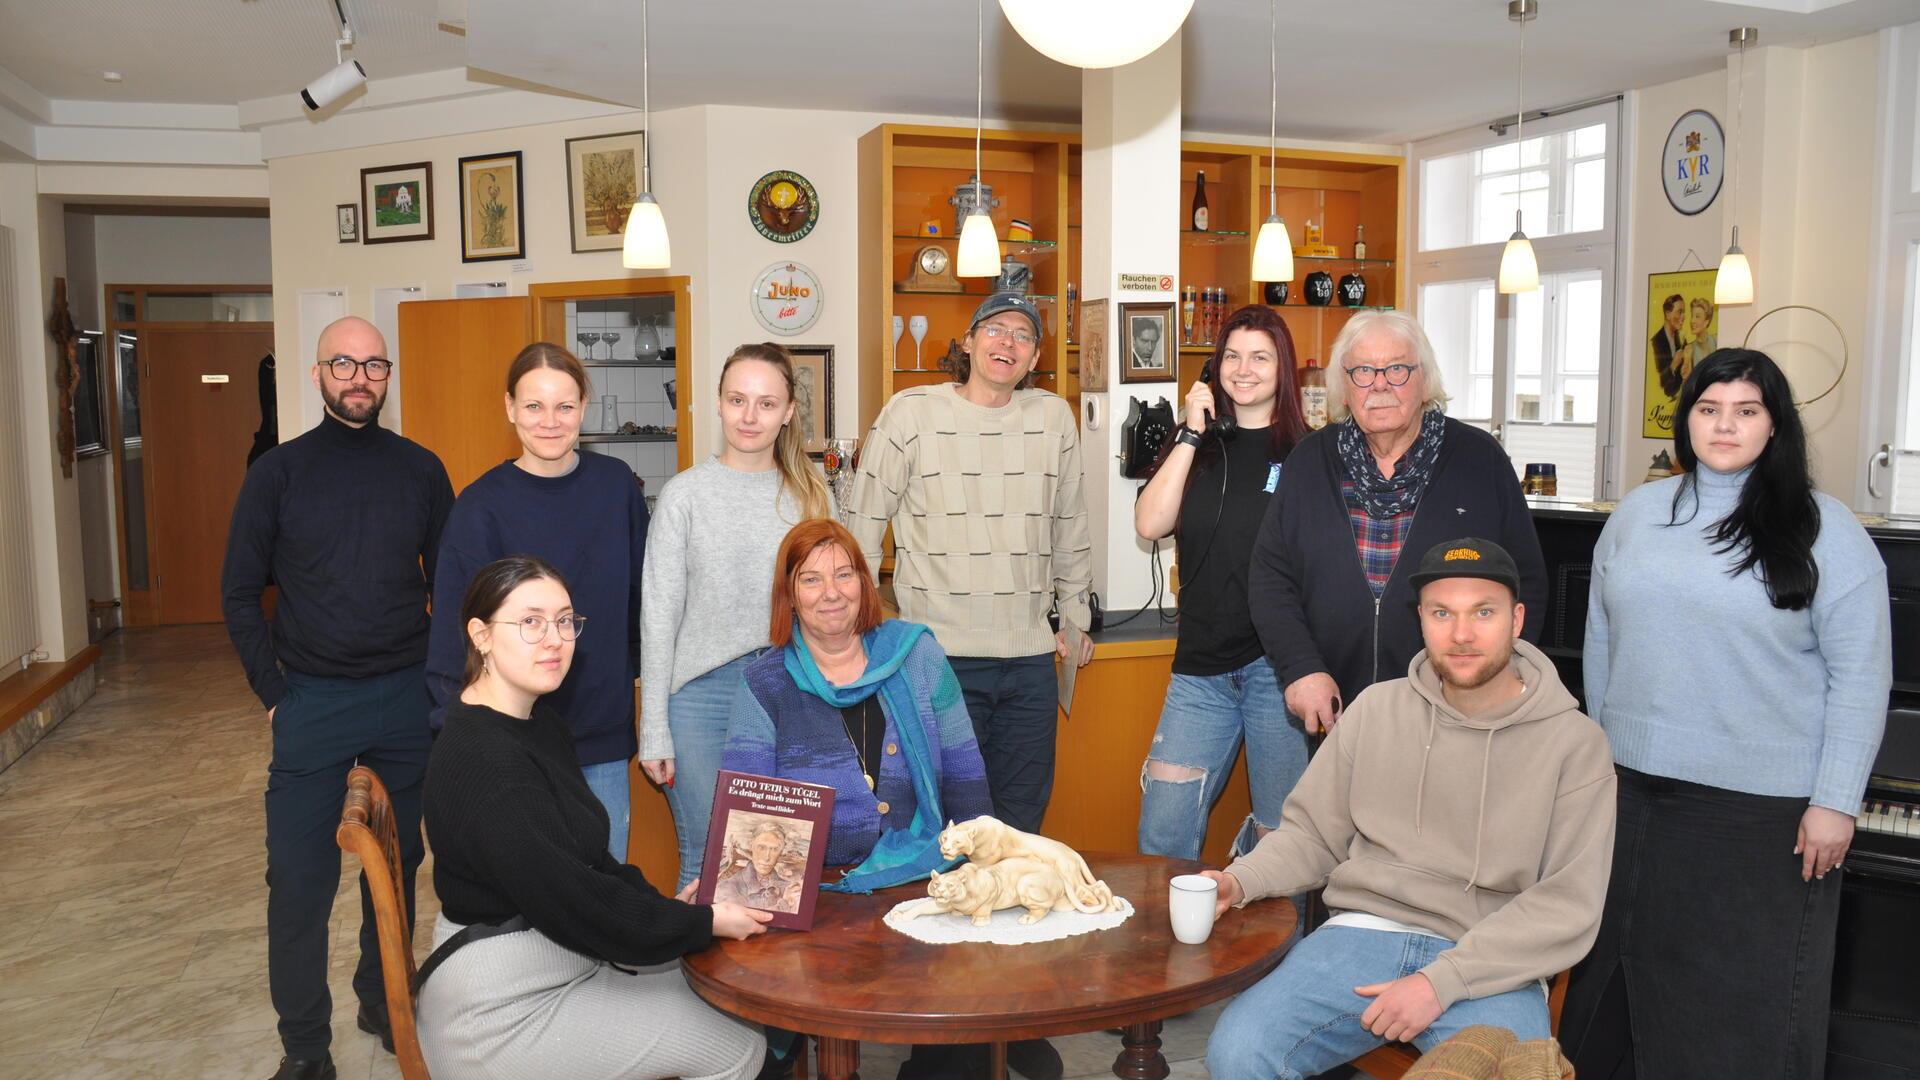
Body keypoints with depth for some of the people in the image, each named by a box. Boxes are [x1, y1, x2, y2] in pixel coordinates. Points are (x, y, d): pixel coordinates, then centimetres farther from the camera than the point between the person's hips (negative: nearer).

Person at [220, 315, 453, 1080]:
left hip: (408, 697, 1)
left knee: (398, 864, 12)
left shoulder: (420, 470, 2)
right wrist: (274, 694, -5)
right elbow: (240, 594, 2)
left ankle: (384, 1003, 31)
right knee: (299, 878, 1)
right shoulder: (277, 472, -1)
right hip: (312, 701, -1)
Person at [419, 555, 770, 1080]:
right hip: (503, 1012, -9)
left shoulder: (542, 724, 7)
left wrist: (661, 903, -2)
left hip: (557, 960, 9)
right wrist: (704, 922, -17)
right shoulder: (483, 760, -25)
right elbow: (571, 903, -26)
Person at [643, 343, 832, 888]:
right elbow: (659, 614, -1)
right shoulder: (685, 494, -1)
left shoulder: (811, 494, 6)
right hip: (704, 696, -2)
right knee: (705, 862, 5)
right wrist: (654, 732, -3)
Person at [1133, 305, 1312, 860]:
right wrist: (1192, 433, -6)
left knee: (1279, 834, 6)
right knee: (1161, 835, 2)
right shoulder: (1198, 447, 10)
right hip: (1201, 668, 3)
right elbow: (1150, 524, -5)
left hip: (1277, 665, -2)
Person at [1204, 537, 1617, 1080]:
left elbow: (1569, 906, -6)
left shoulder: (1575, 744, -1)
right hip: (1363, 933, 2)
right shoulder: (1376, 708, 7)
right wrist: (1240, 880, -8)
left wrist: (1443, 981, -15)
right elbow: (1311, 834, 13)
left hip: (1492, 967, -2)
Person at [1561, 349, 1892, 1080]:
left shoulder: (1821, 528, -5)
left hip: (1764, 806, -4)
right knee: (1624, 971, 16)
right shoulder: (1638, 513, 6)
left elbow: (1860, 675, -7)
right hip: (1634, 790, 4)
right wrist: (1599, 752, 14)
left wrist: (1835, 801, -10)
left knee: (1745, 996, 7)